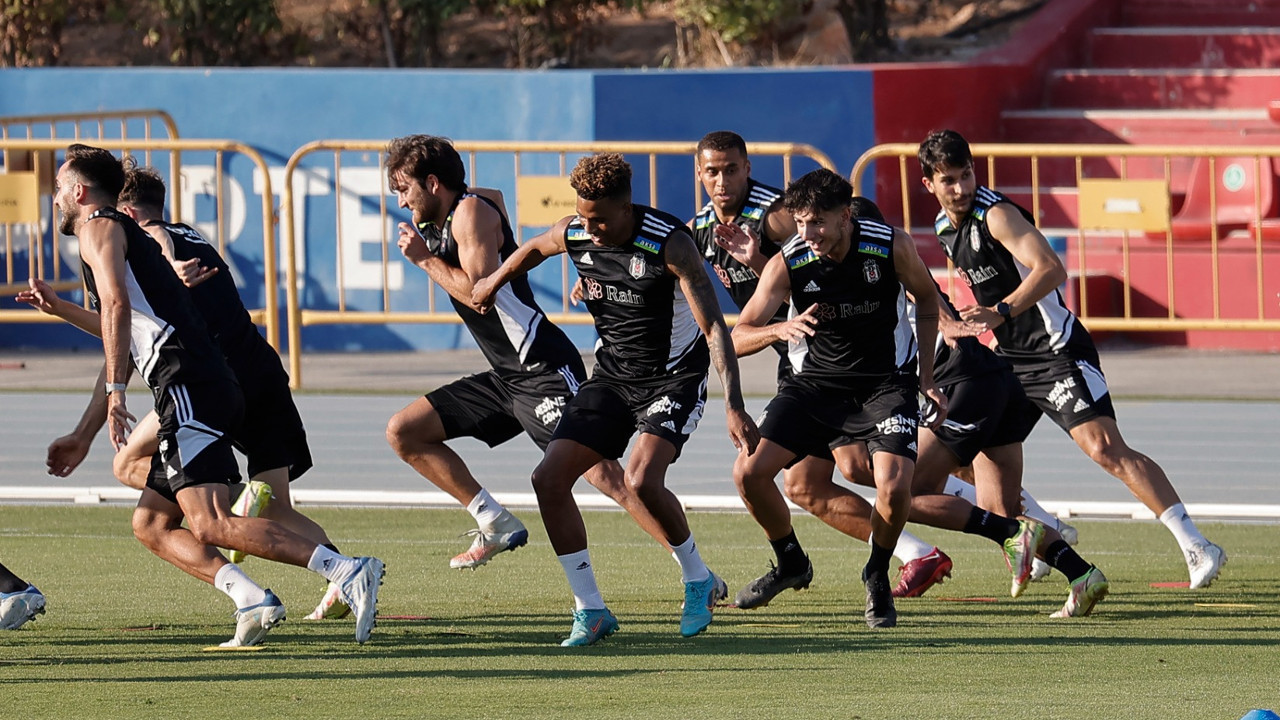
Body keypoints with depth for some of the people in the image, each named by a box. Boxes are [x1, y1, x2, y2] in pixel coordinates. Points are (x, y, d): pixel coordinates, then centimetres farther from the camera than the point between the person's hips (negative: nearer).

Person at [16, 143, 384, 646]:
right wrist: (59, 309, 52)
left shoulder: (98, 228, 3)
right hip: (211, 387, 10)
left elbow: (116, 304, -16)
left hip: (186, 387, -10)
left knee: (211, 527, -20)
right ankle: (251, 600, -5)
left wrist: (115, 391, -18)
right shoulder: (130, 235, 32)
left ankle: (348, 572, -32)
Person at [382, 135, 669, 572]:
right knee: (404, 433, 10)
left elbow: (479, 290, -20)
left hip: (544, 371, -10)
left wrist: (424, 259, -9)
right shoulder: (440, 227, 18)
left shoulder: (471, 212, -10)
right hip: (505, 378, 10)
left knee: (604, 476, -18)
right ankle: (495, 524, 8)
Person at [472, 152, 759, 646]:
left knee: (642, 481, -28)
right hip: (613, 376, 6)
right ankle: (590, 610, 2)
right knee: (549, 479, -8)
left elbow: (714, 327, -27)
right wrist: (494, 283, 35)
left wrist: (734, 407, -36)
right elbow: (533, 250, 19)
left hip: (674, 377, -6)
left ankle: (698, 581, -1)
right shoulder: (572, 235, -9)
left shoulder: (668, 243, -25)